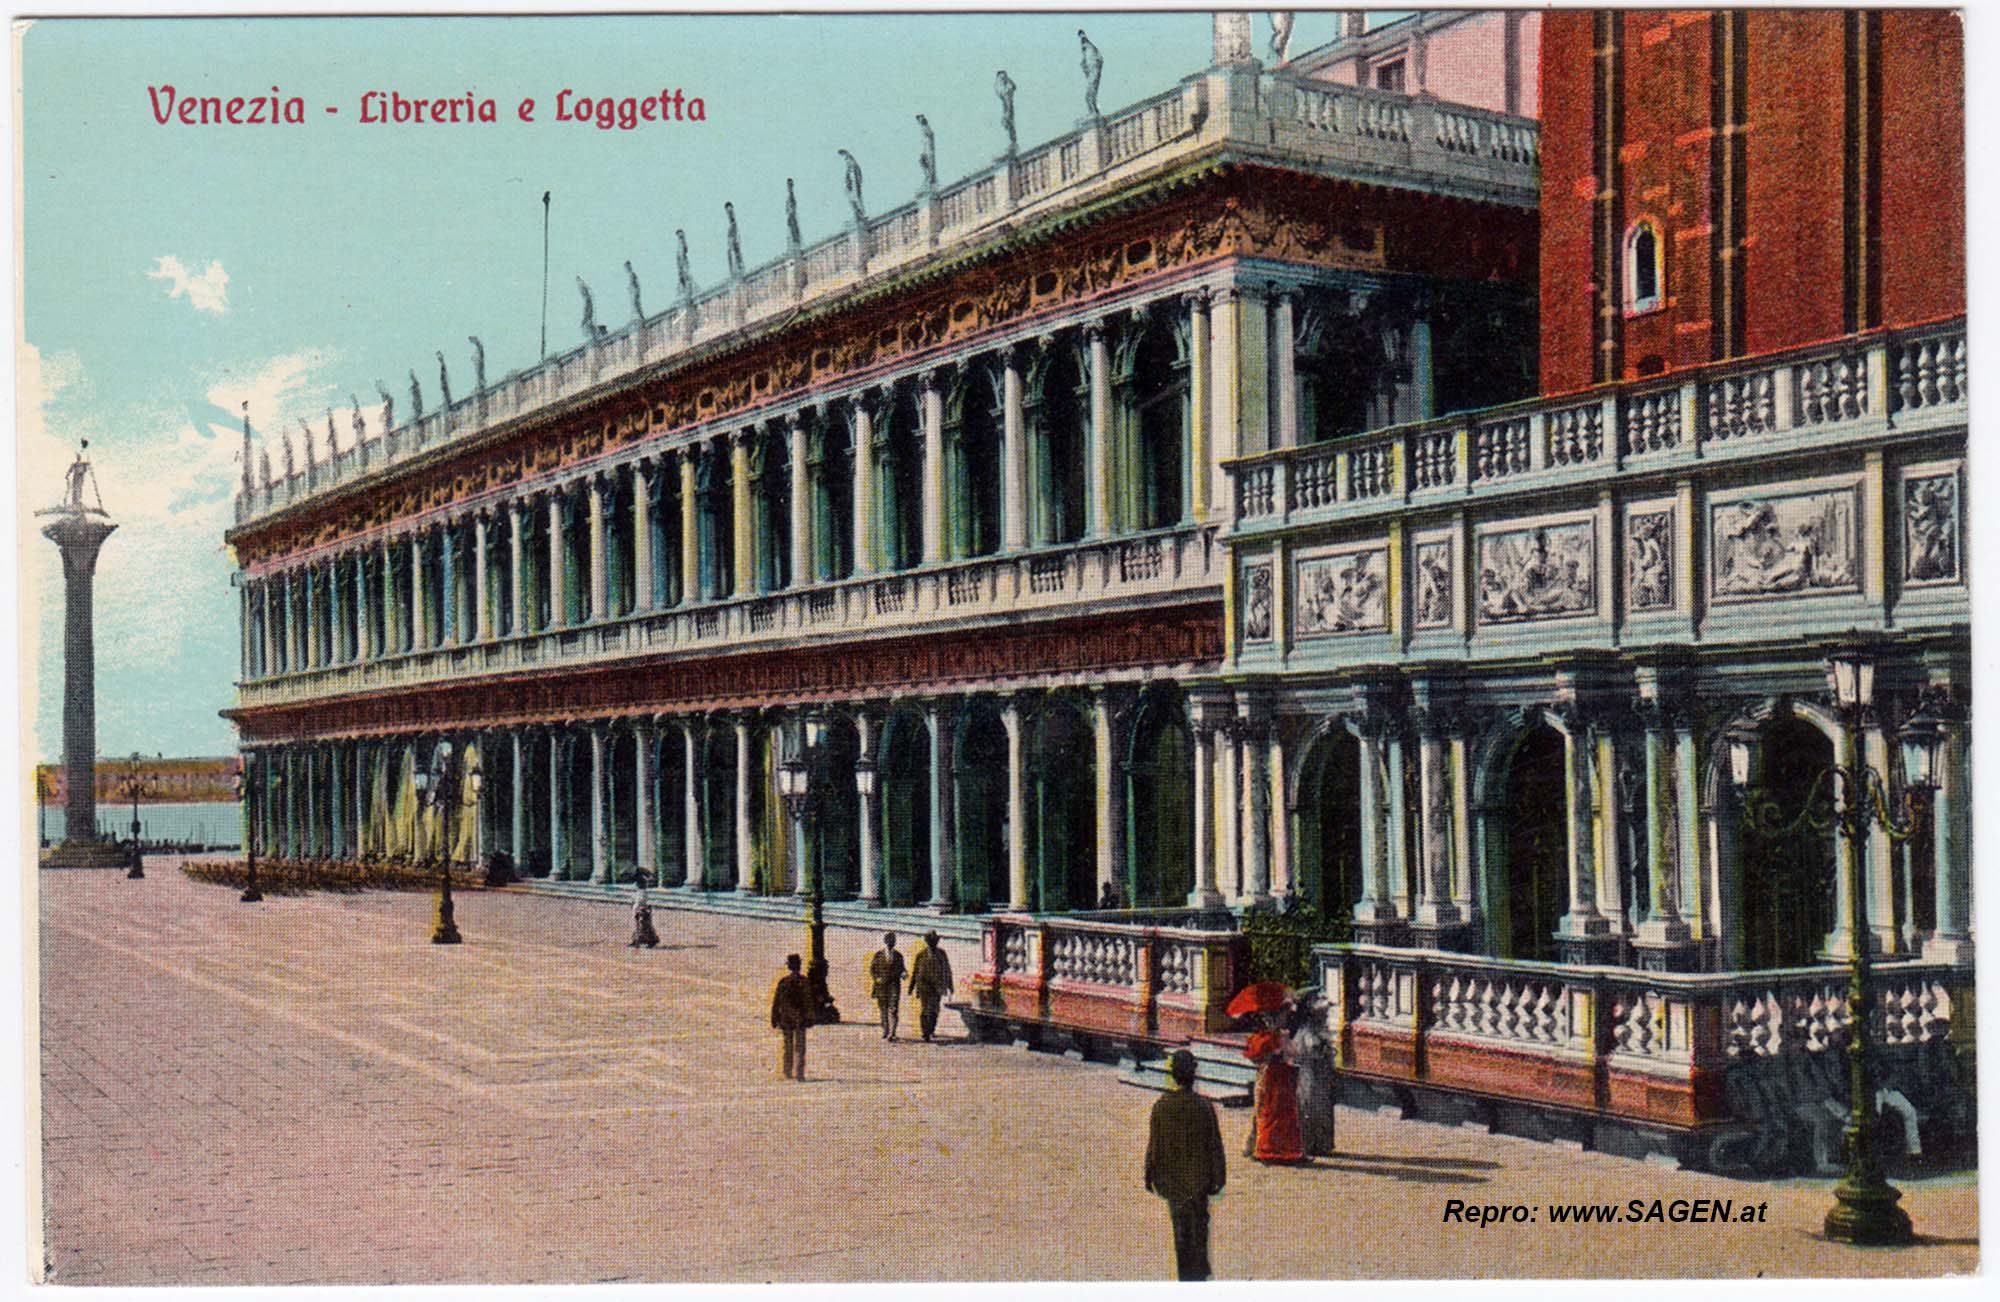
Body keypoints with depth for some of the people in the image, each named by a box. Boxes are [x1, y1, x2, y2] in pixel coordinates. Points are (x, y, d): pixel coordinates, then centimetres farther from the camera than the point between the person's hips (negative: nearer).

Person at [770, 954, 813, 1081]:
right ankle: (799, 1073, -6)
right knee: (799, 1047, 1)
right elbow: (808, 1001, -10)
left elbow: (776, 1002, 1)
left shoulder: (782, 981, -2)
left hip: (786, 1019, 2)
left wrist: (774, 1018, 8)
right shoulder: (803, 981, -8)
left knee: (788, 1047, 15)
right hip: (799, 1018, -2)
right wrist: (809, 1018, -5)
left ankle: (788, 1073, 19)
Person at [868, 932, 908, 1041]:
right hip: (881, 985, 1)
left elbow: (902, 968, 14)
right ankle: (885, 1032, 24)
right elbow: (871, 969, 4)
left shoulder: (898, 956, 6)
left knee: (894, 1010, -11)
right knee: (883, 1010, 9)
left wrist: (904, 973, -9)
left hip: (894, 985, -1)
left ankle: (892, 1034, -16)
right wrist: (877, 979, -12)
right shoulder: (877, 955, 3)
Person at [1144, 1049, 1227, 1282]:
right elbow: (1214, 1144, -6)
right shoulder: (1204, 1106, -13)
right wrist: (1217, 1176, 5)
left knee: (1181, 1226, 9)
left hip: (1171, 1177, 0)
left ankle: (1187, 1274, 12)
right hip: (1199, 1175, 0)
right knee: (1199, 1221, 18)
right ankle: (1200, 1270, 26)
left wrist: (1150, 1175, 7)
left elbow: (1154, 1145, -5)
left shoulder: (1161, 1107, -13)